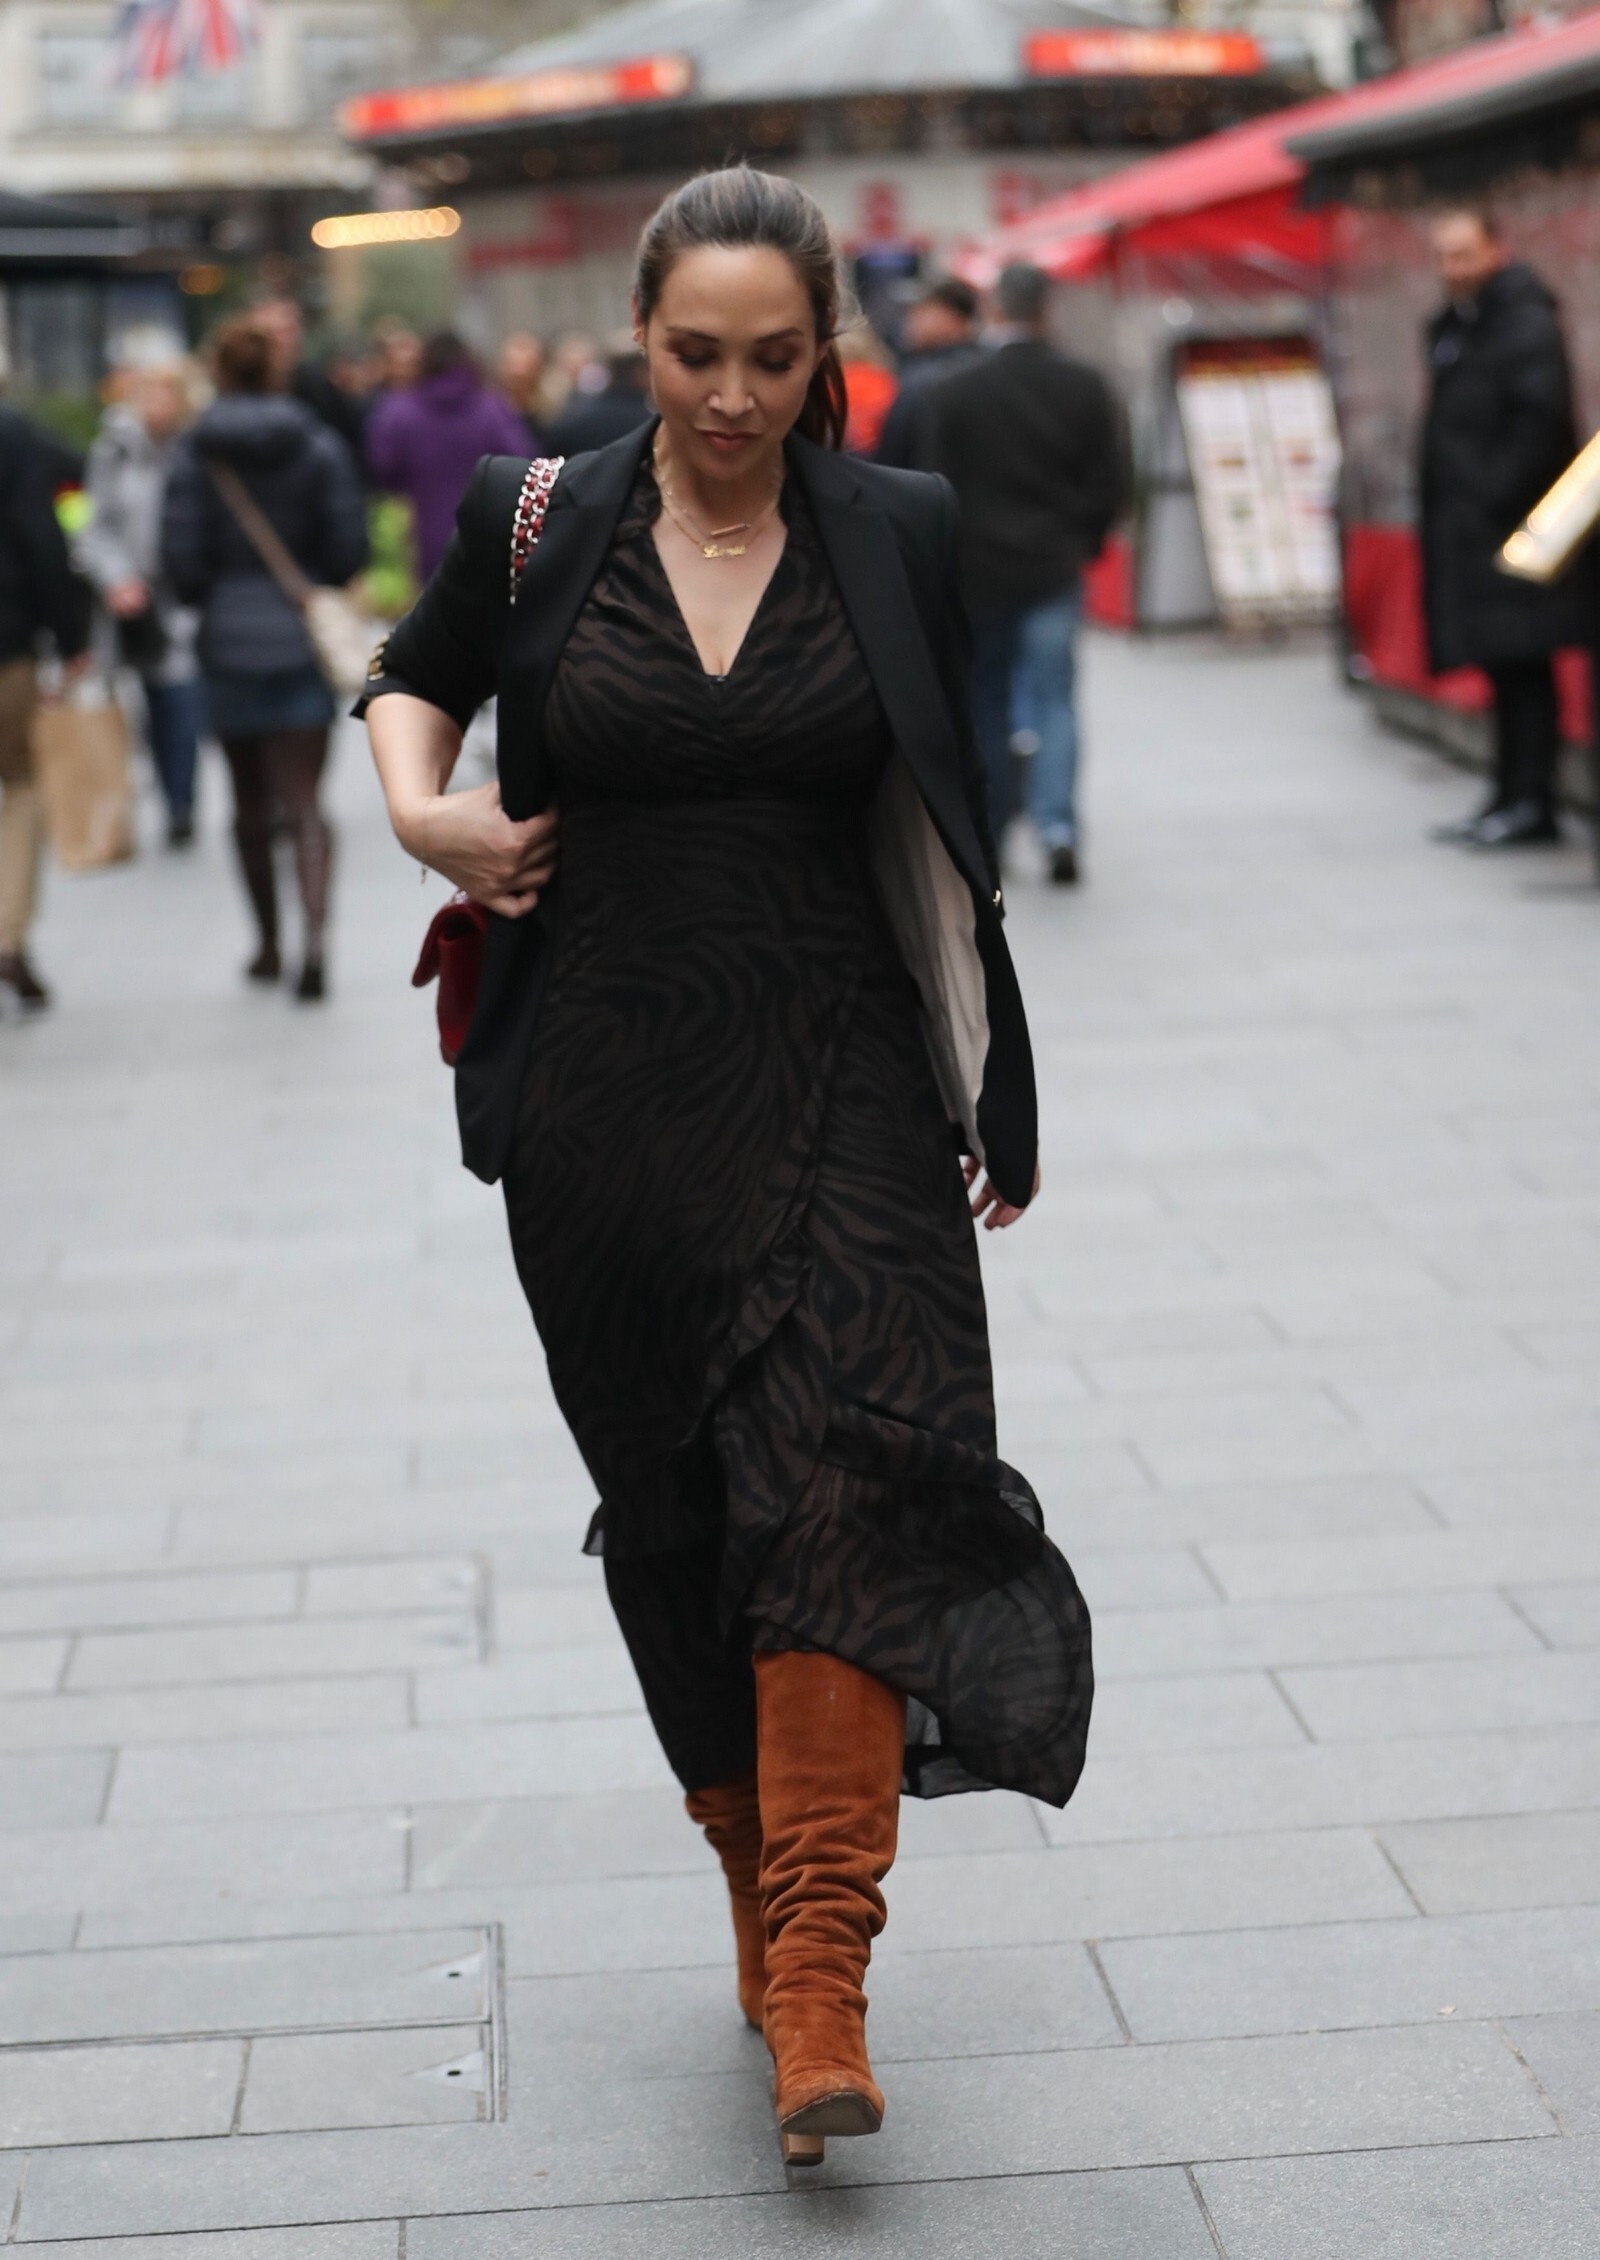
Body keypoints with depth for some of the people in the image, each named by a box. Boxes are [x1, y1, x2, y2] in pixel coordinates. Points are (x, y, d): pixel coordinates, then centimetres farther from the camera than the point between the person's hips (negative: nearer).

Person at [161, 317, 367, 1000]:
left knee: (250, 805, 16)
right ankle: (314, 938, -21)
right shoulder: (318, 445, -4)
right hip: (304, 639, 0)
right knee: (303, 802, -1)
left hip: (228, 639, 0)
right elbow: (350, 547, -4)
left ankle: (268, 945, 27)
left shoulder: (195, 452, -6)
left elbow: (180, 559, -8)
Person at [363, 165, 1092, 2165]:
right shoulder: (537, 527, 1)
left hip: (839, 1090, -1)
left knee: (847, 1477, -15)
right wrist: (422, 807, -1)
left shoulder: (901, 537, 1)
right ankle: (767, 1882, 29)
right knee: (673, 1509, 10)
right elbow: (413, 677, 21)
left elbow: (959, 834, 7)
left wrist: (1001, 1095, 7)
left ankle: (819, 1975, -14)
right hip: (606, 1094, 2)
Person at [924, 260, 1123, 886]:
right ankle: (1057, 823, -13)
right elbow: (1108, 485, 1)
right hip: (1055, 570, 1)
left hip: (979, 571, -1)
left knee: (986, 705, 11)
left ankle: (988, 836, 18)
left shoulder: (954, 393, -8)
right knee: (1054, 700, 3)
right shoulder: (1085, 388, -3)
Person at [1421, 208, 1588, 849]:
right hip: (1471, 531, 9)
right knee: (1504, 671, 12)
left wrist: (1495, 495, -18)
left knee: (1522, 667, -8)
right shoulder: (1454, 327, 18)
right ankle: (1513, 796, 17)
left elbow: (1541, 422, -20)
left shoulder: (1526, 323, -11)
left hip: (1509, 526, -9)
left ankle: (1531, 804, -6)